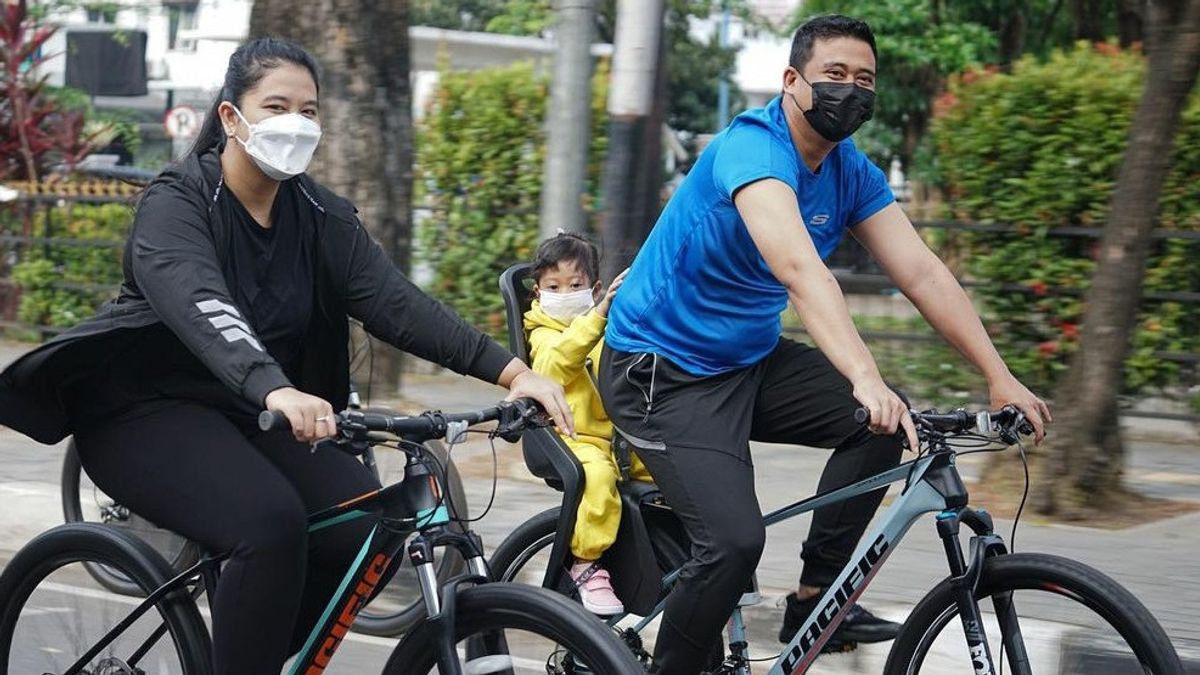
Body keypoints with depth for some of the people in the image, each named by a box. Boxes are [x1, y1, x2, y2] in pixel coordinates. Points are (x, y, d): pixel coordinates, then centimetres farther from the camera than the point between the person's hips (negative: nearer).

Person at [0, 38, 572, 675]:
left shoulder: (319, 216, 2)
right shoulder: (177, 201, -16)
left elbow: (397, 303, -10)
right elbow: (201, 307, -35)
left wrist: (512, 371, -25)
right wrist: (275, 390, -54)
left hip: (250, 417, 6)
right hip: (150, 410, -6)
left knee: (372, 527, -17)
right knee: (272, 522, -32)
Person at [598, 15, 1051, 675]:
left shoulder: (852, 173, 1)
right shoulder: (753, 147, -24)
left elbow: (922, 274, -3)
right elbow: (799, 268, -40)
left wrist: (999, 378, -12)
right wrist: (865, 378, -52)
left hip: (748, 360, 8)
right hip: (661, 371, -8)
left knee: (889, 419, -9)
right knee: (734, 541, -24)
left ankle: (815, 597, 3)